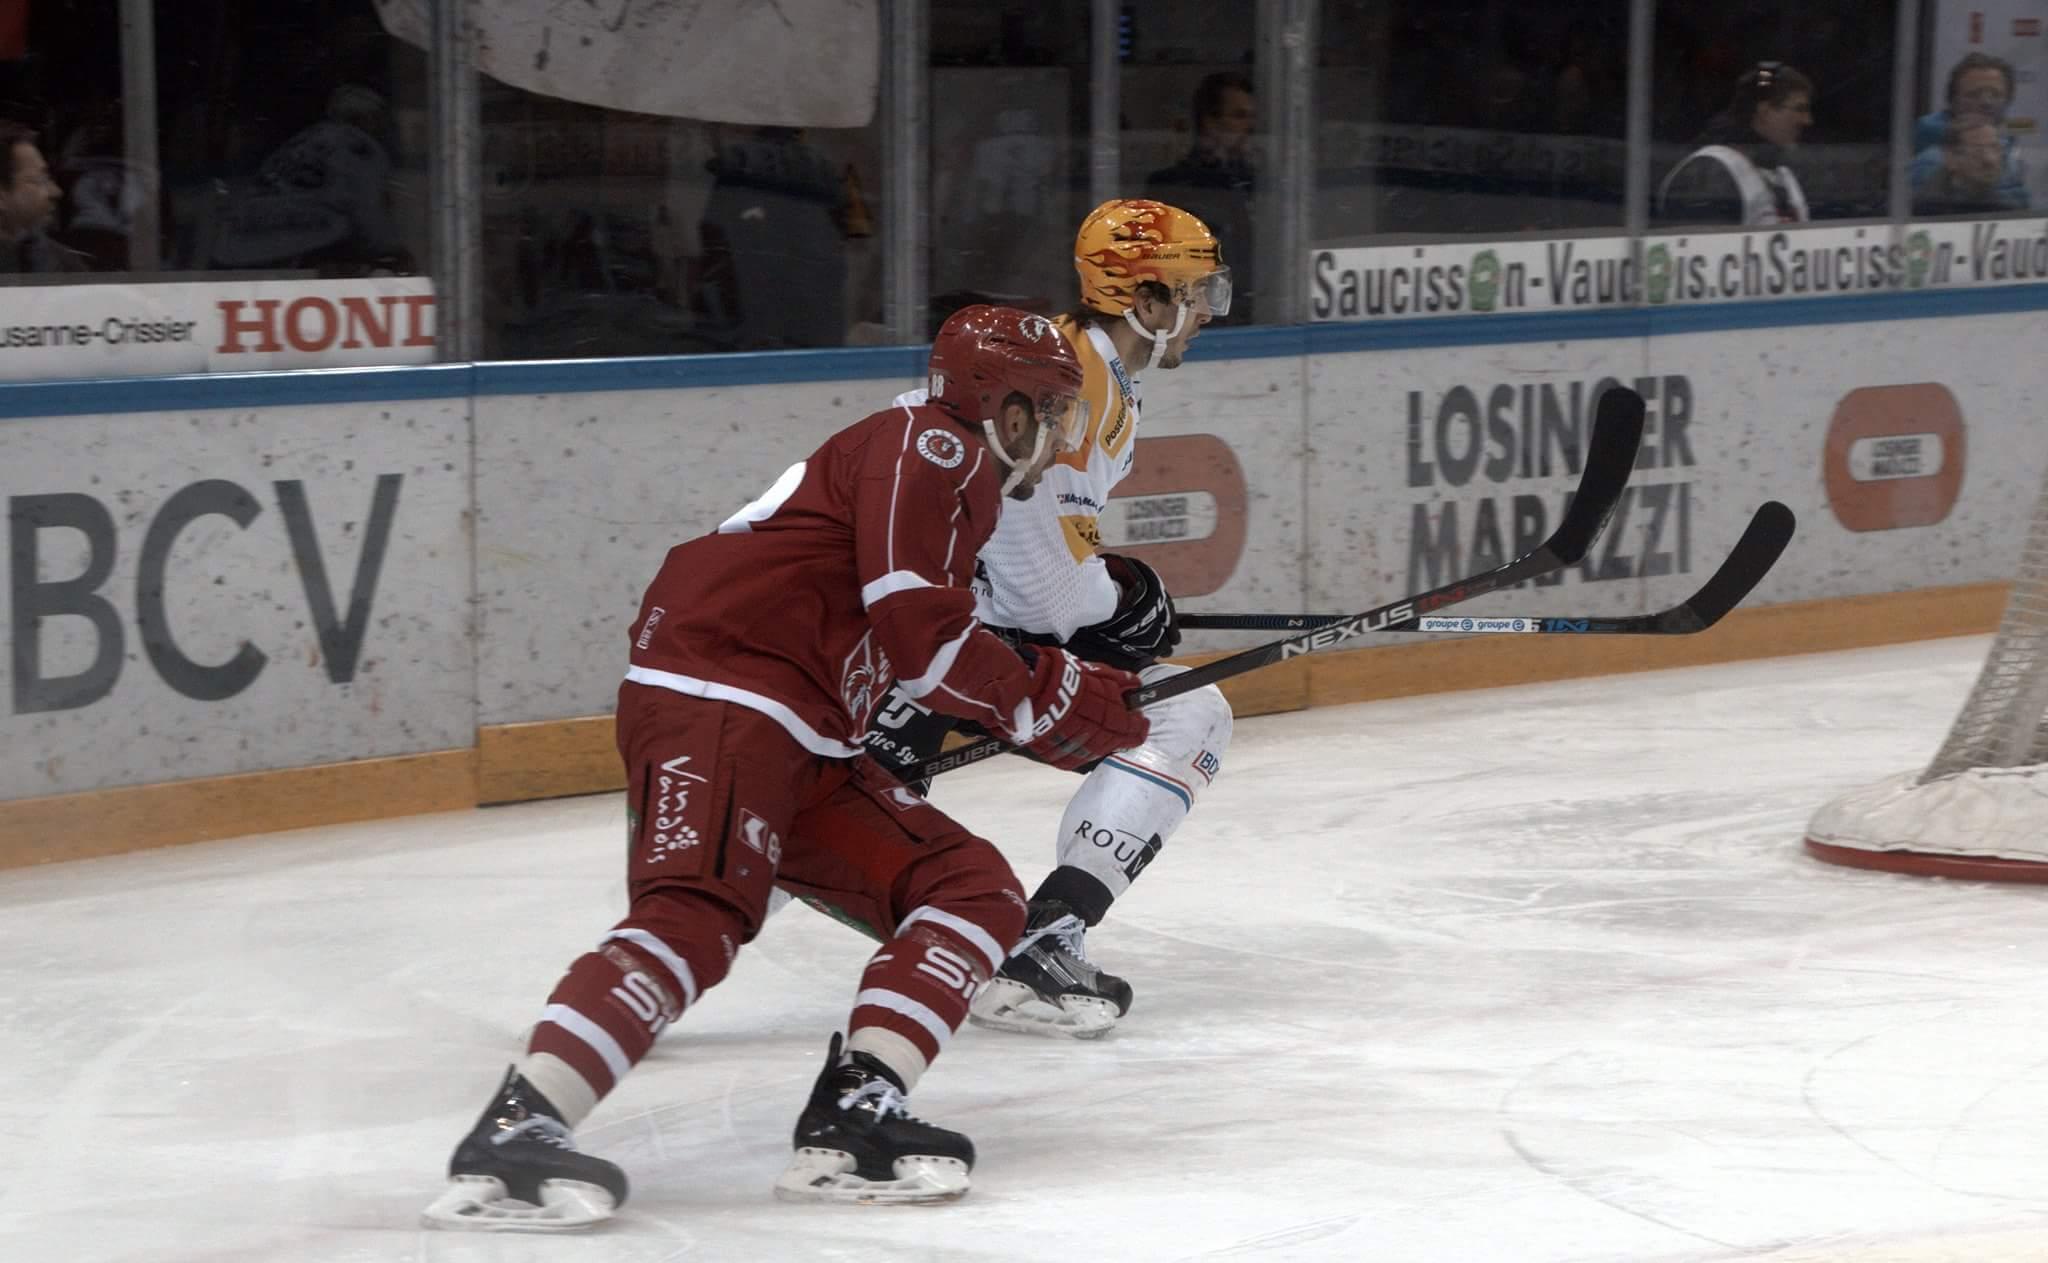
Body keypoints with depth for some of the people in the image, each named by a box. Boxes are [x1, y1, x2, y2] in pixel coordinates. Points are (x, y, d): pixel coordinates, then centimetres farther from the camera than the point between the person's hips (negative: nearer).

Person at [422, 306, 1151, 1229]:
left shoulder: (957, 479, 29)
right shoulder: (932, 445, -2)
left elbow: (930, 660, 30)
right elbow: (915, 626, -13)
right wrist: (1045, 702, -2)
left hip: (800, 748, 10)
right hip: (715, 694, -10)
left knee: (975, 889, 5)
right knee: (701, 913, -29)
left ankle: (851, 1120, -10)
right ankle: (512, 1138, -38)